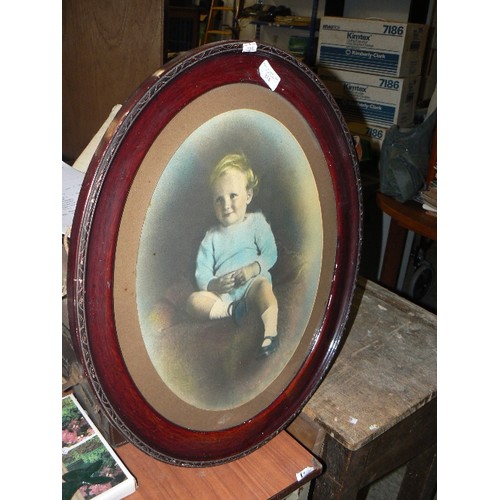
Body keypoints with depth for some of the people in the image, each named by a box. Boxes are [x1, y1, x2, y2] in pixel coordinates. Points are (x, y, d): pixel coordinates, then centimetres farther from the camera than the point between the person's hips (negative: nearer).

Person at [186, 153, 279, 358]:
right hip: (222, 293, 3)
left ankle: (270, 332, -47)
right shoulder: (211, 237, 13)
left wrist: (252, 269, -19)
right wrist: (214, 285, -16)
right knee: (194, 301, -22)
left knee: (263, 284, -37)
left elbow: (270, 254, -1)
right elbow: (201, 274, 6)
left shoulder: (256, 222, 9)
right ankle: (231, 310, -32)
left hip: (252, 283, -2)